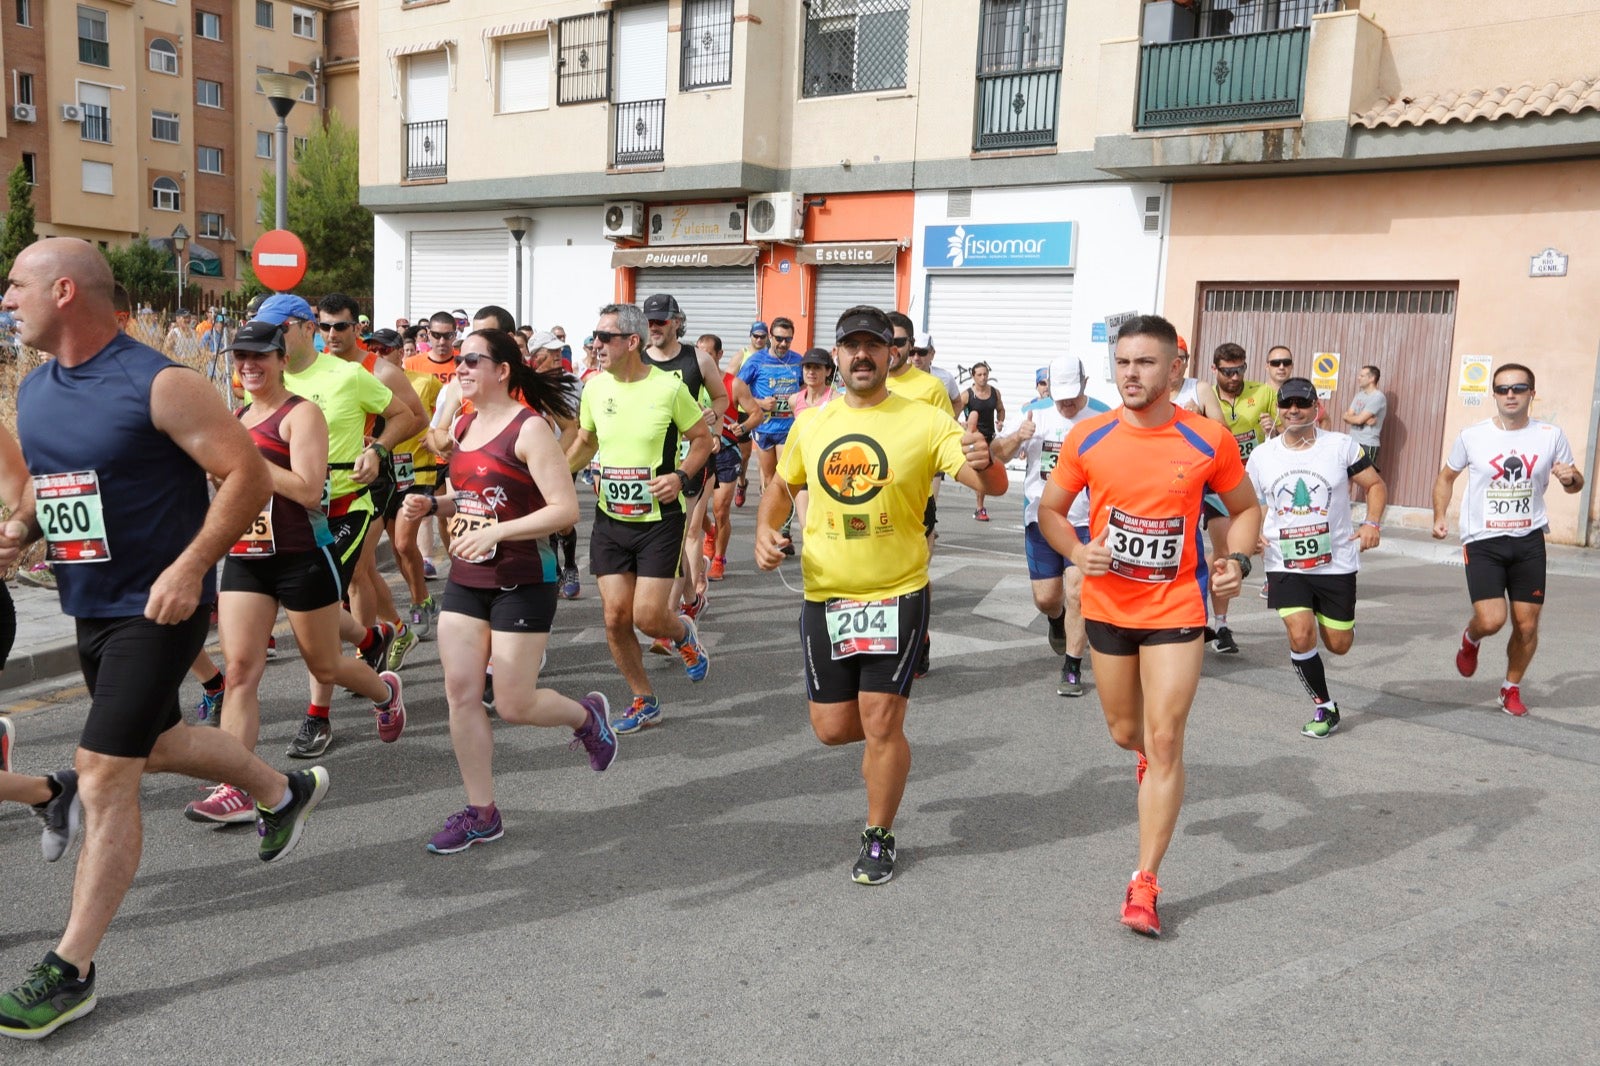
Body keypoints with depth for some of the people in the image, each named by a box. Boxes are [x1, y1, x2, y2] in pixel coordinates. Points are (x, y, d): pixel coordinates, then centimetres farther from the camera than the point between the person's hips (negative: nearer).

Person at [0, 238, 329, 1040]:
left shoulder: (158, 385, -18)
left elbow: (249, 475, -19)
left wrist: (190, 567, -25)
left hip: (157, 608, -9)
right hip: (90, 607, 9)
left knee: (104, 778, -8)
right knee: (153, 743, 24)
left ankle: (70, 973, 5)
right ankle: (284, 792, 48)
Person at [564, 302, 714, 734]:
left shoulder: (669, 387, -11)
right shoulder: (595, 387, 2)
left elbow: (702, 439, 0)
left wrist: (681, 476, -17)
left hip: (658, 520, -4)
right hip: (609, 520, 4)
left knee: (648, 616, -9)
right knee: (616, 617, 1)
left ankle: (684, 634, 29)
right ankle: (644, 701, 21)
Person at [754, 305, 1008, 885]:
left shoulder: (925, 421, -9)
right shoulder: (811, 422, 3)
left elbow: (992, 485, -17)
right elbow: (782, 486, 18)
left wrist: (984, 464, -41)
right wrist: (766, 530, -3)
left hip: (896, 593, -3)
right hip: (824, 595, 4)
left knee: (880, 724, -2)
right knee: (831, 726, 8)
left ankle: (879, 839, 19)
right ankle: (884, 732, 43)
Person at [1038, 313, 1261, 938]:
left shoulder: (1209, 441, -9)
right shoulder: (1088, 438, -6)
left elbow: (1245, 509, 6)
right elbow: (1050, 509, 5)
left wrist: (1237, 559, -13)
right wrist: (1076, 551, -15)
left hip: (1177, 608, -2)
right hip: (1107, 605, 2)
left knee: (1164, 742, -7)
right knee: (1124, 732, 17)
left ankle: (1144, 885, 3)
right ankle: (1148, 756, 57)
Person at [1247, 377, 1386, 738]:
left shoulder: (1341, 446, -3)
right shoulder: (1261, 456, 2)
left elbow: (1376, 485, 4)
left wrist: (1372, 523, -13)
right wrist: (1253, 532, -7)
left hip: (1336, 562, 0)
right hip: (1285, 564, 0)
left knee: (1338, 645, 6)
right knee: (1301, 635, -16)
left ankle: (1334, 619, 46)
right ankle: (1324, 708, 5)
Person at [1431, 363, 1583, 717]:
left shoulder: (1551, 436, -1)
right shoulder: (1472, 436, -4)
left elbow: (1573, 484, 11)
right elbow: (1446, 476, 12)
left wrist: (1571, 479, -13)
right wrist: (1439, 516, 1)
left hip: (1529, 541, 2)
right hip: (1483, 541, -2)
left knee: (1526, 625, 6)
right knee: (1491, 621, -15)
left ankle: (1512, 689, 29)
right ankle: (1470, 638, 22)